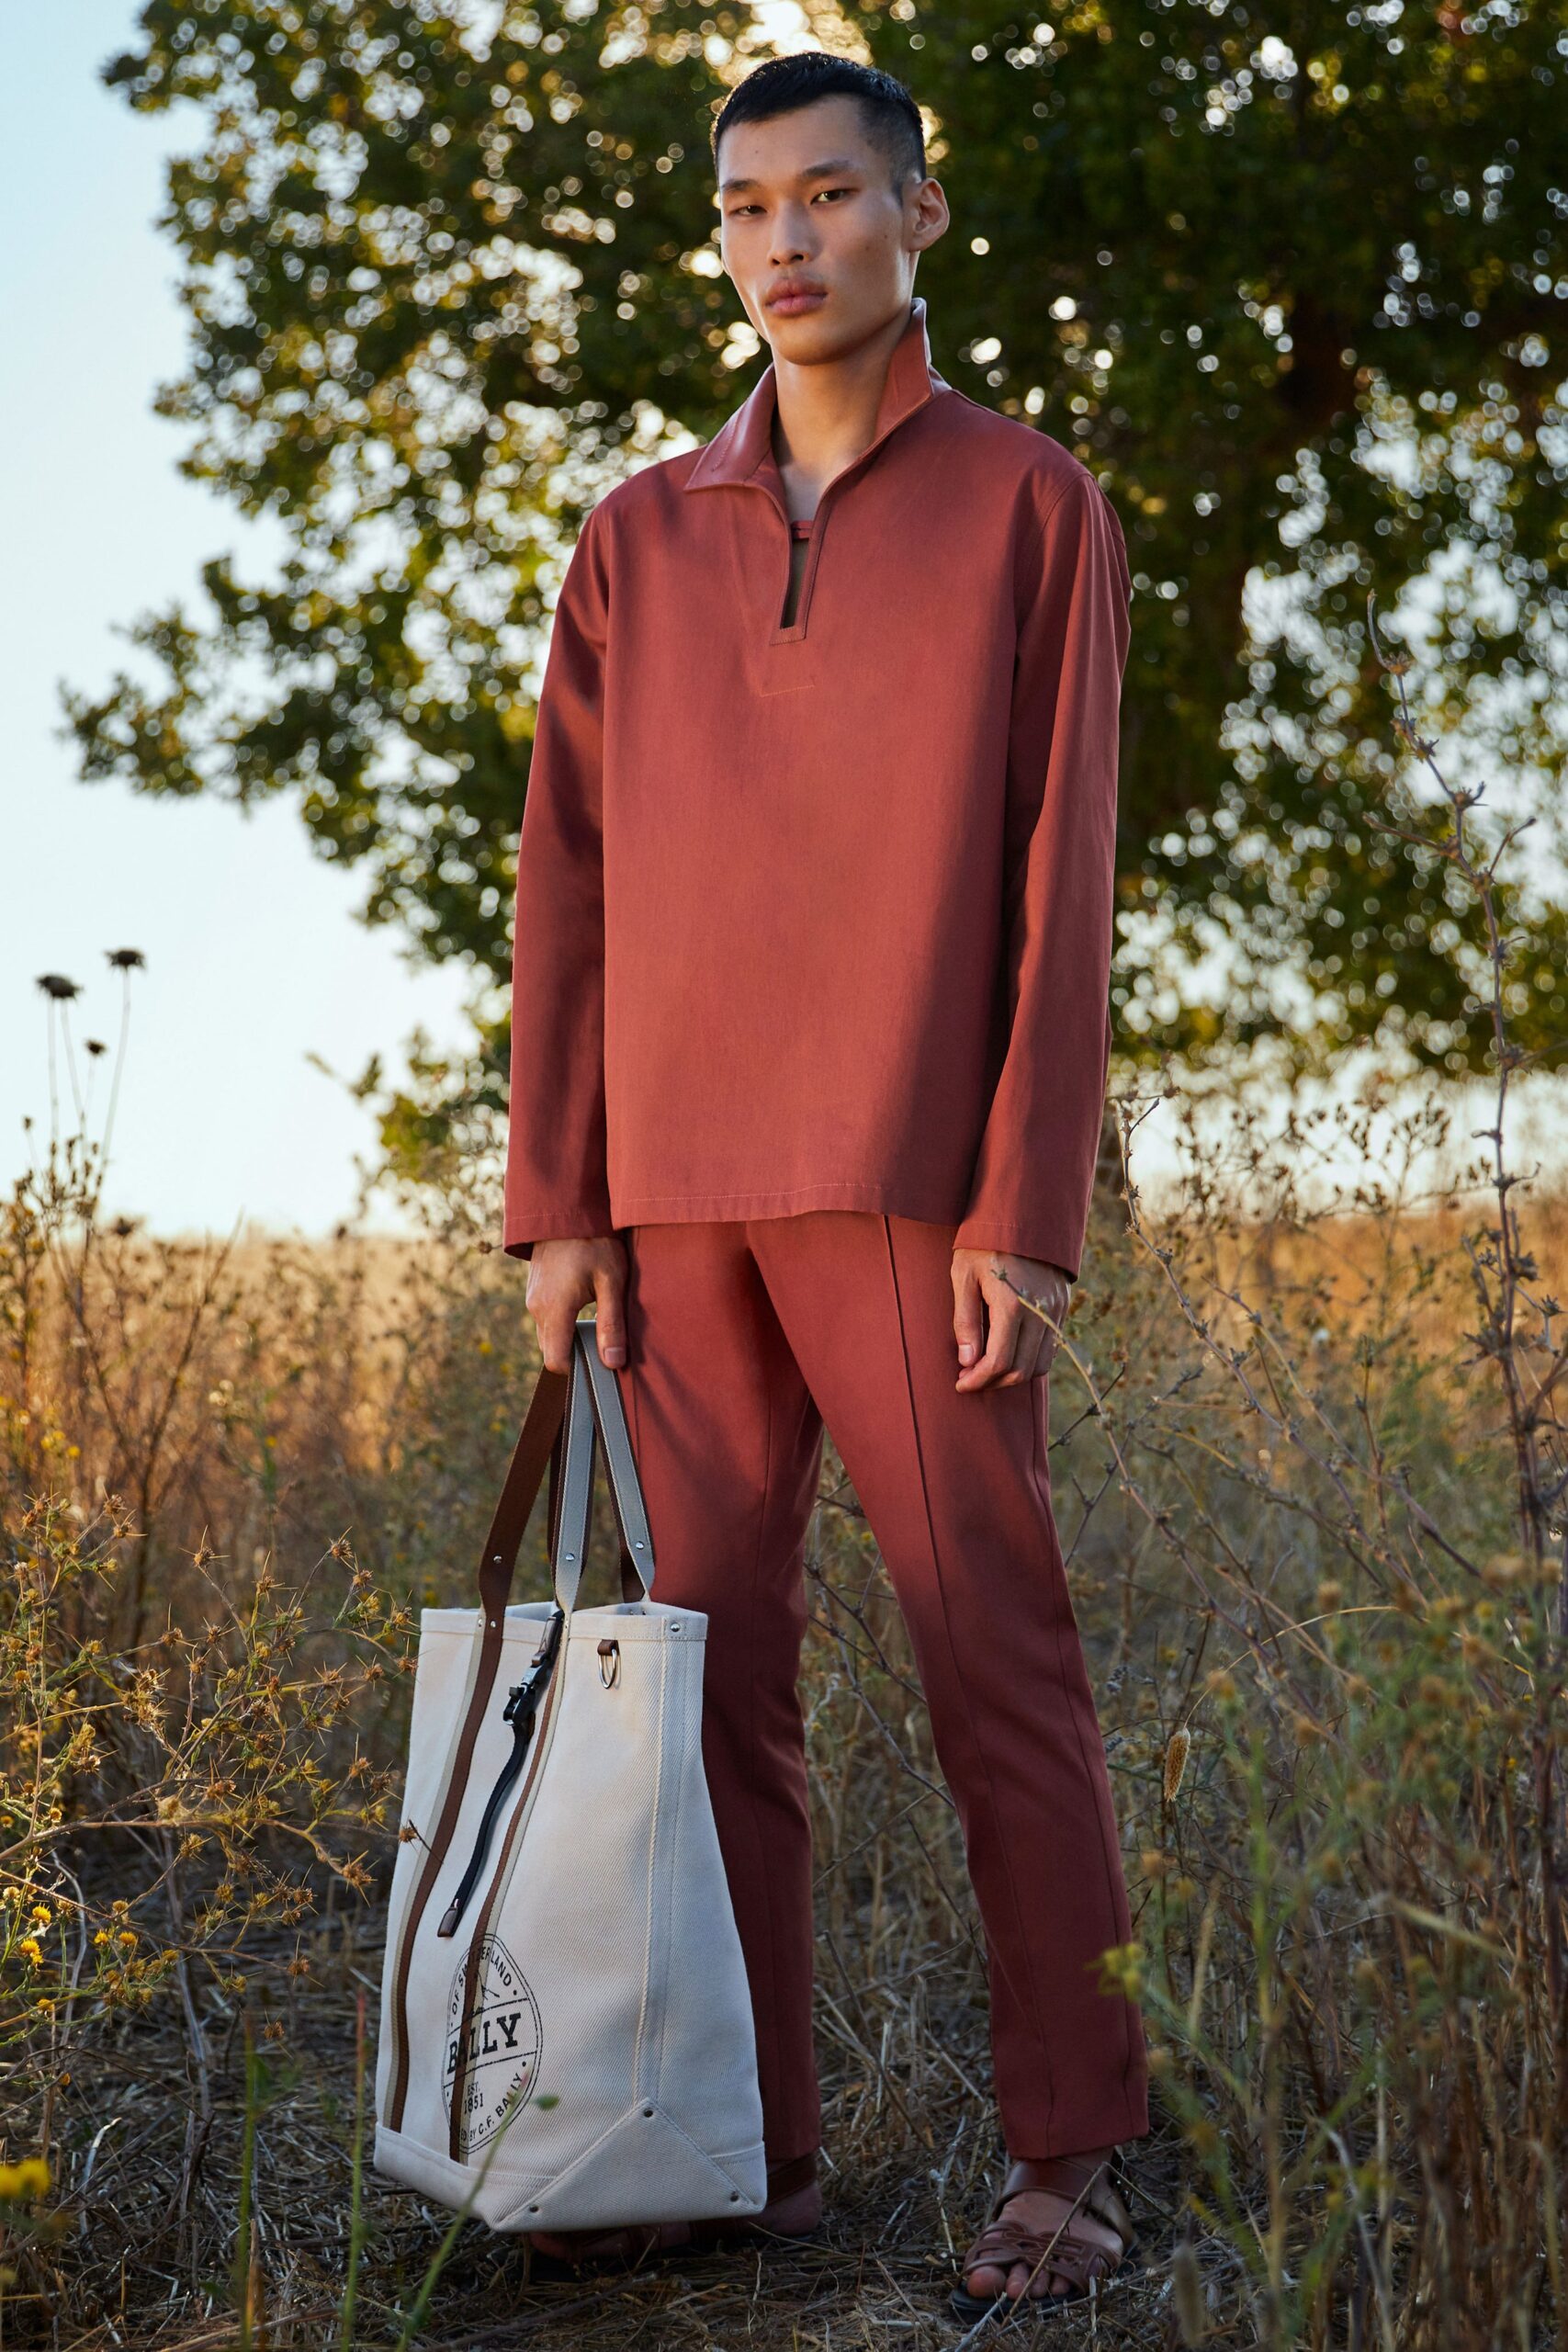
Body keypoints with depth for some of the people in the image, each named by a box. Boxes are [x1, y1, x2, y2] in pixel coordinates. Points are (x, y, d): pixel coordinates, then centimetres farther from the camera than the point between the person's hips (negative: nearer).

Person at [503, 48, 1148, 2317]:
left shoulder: (1031, 505, 6)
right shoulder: (640, 539, 15)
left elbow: (1058, 873, -1)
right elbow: (572, 881, 12)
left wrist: (1025, 1211, -9)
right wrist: (557, 1204, 5)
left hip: (912, 1190, -4)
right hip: (687, 1194, 4)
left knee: (997, 1665, -2)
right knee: (714, 1667, 5)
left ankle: (1073, 2153, 6)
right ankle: (747, 2142, 13)